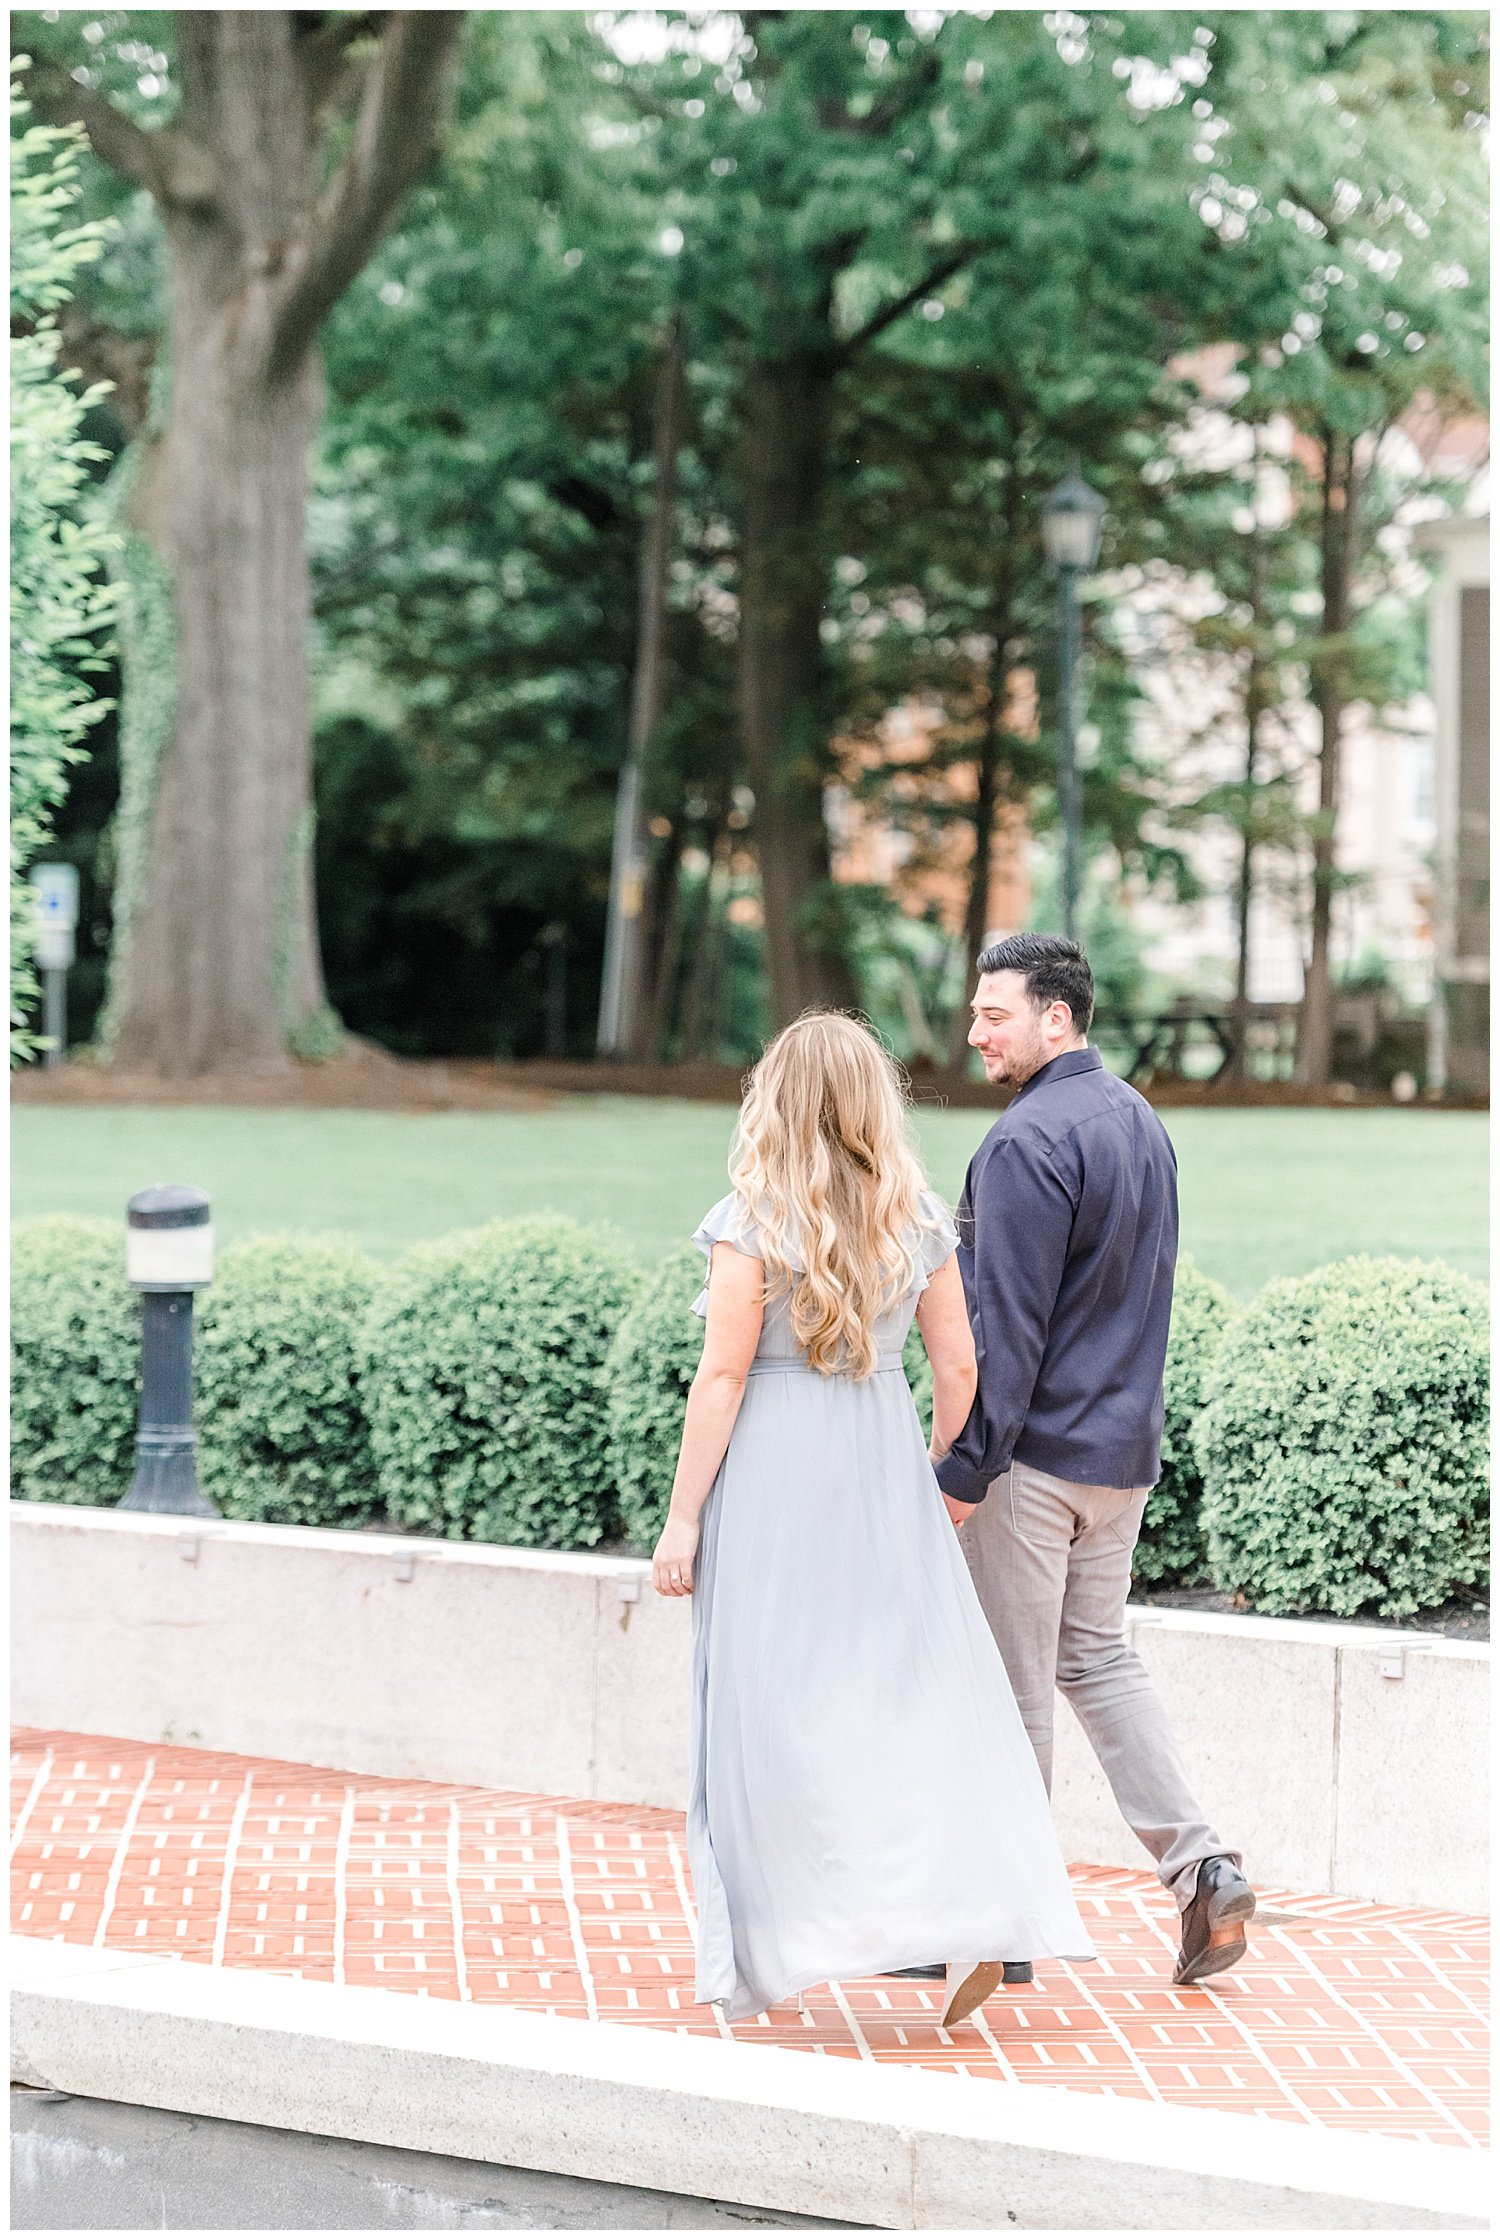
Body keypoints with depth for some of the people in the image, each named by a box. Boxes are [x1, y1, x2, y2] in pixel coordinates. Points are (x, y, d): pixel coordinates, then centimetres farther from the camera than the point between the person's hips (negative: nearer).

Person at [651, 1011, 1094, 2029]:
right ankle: (972, 1918, -8)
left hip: (775, 1468, -3)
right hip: (885, 1465, 4)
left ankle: (771, 1949, 11)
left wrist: (683, 1516, -4)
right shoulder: (920, 1218, 5)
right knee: (923, 1692, 4)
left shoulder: (752, 1221, -8)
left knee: (775, 1705, 4)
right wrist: (946, 1482, 21)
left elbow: (723, 1378, -9)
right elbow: (958, 1364, 7)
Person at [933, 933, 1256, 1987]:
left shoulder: (1029, 1142, -17)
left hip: (1034, 1450, -9)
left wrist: (963, 1466, -16)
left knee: (1010, 1682, 1)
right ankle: (1202, 1867, 8)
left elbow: (1007, 1322, -20)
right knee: (1098, 1657, 18)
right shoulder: (1142, 1122, 11)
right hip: (1127, 1446, 9)